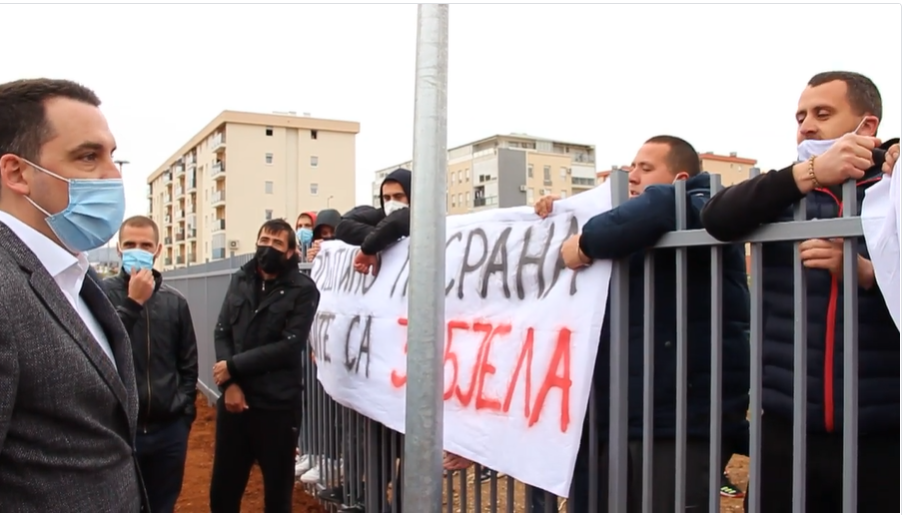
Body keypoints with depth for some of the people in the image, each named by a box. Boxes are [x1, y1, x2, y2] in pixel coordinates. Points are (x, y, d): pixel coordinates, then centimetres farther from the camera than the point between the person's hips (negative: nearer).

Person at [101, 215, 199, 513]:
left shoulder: (175, 301, 5)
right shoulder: (102, 294, -4)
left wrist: (185, 412, 5)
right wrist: (133, 301, -17)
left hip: (169, 429, 3)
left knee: (162, 510, 15)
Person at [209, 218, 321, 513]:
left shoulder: (303, 290, -6)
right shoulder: (239, 281, 9)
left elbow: (289, 346, -14)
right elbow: (222, 333, 4)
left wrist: (234, 367, -13)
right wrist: (229, 384, -11)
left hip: (278, 404, -4)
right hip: (233, 399, 4)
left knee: (278, 491, 11)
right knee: (223, 489, 16)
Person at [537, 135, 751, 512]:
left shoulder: (700, 211, -6)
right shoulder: (641, 235, 23)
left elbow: (659, 207, -30)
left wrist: (587, 242, -20)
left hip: (684, 424, -9)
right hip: (621, 422, 9)